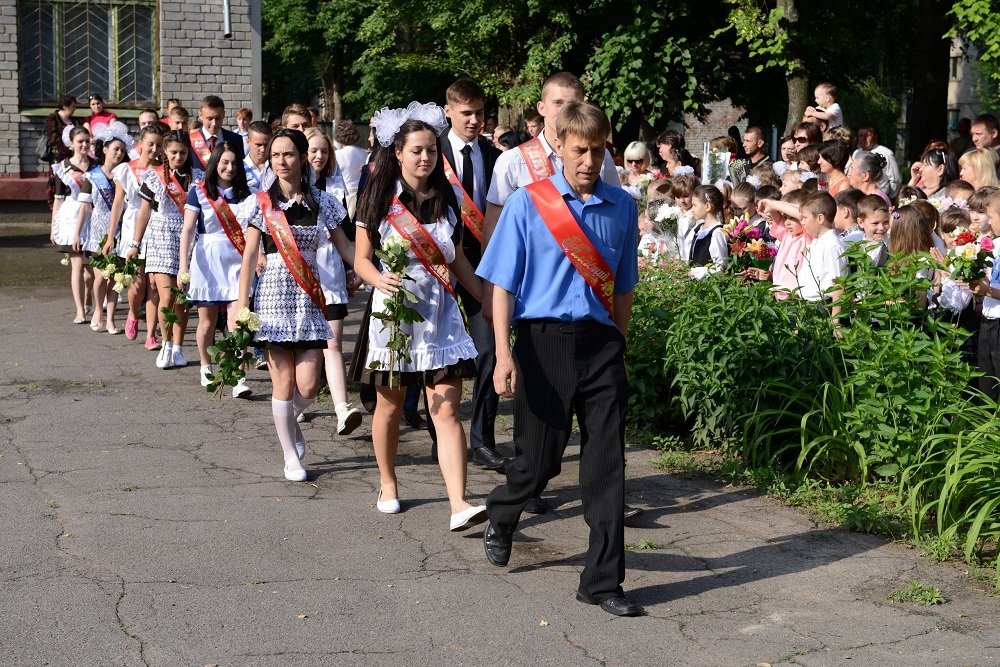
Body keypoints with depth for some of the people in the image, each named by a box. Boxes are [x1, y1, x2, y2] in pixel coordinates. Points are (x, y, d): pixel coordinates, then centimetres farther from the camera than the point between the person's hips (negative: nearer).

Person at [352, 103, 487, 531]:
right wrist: (379, 279, -22)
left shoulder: (445, 200, 9)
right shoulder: (380, 199, -1)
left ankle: (459, 505, -15)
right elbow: (361, 259, -1)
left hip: (441, 314, 2)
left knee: (447, 410, -7)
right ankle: (388, 486, 33)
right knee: (390, 403, 11)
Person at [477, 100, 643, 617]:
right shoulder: (527, 204, -3)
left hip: (602, 343, 2)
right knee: (540, 458, 8)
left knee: (606, 464, 0)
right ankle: (501, 516, 41)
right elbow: (503, 285, -3)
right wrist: (504, 354, -11)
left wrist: (618, 345, 14)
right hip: (544, 339, -2)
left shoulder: (622, 207, 6)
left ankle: (602, 580, 9)